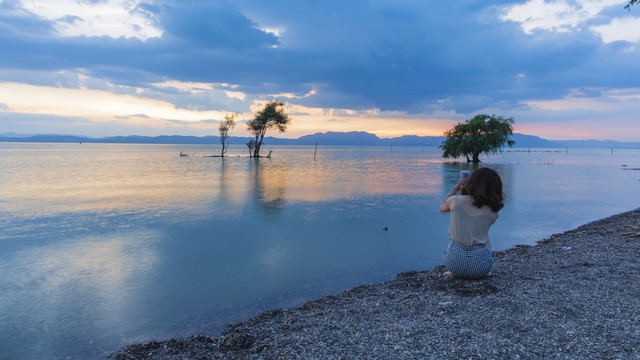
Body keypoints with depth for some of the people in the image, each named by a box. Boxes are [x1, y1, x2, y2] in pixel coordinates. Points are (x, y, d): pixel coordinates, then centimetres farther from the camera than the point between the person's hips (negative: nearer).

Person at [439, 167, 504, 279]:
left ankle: (456, 272, 24)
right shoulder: (492, 213, -8)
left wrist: (454, 189, 27)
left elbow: (442, 207, 14)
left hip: (454, 264, 0)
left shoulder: (455, 201, -10)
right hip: (480, 268, 0)